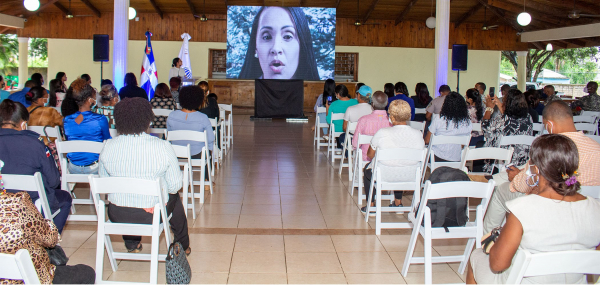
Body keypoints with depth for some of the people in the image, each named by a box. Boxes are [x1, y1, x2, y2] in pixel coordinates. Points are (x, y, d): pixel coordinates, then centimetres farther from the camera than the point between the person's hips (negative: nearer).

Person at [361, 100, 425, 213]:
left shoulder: (382, 133, -22)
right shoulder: (418, 134, -14)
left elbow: (370, 155, -7)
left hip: (385, 176, -3)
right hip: (411, 177, 3)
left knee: (368, 168, 31)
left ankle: (371, 206, 36)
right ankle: (398, 202, 47)